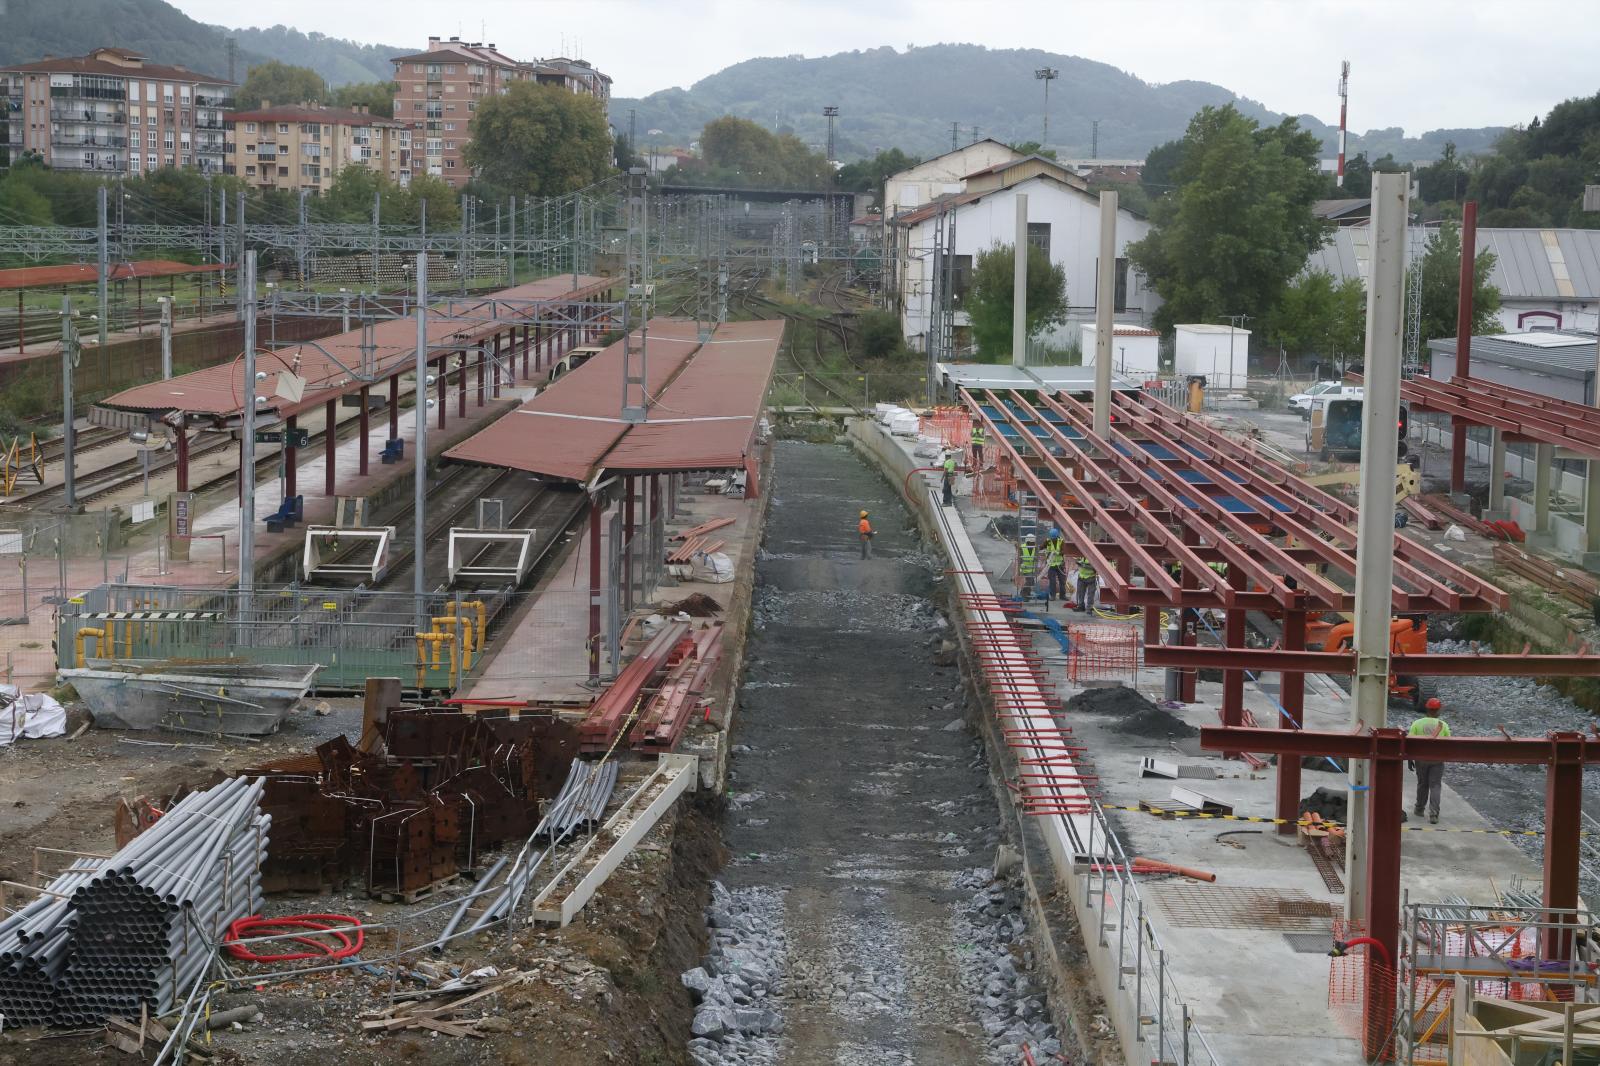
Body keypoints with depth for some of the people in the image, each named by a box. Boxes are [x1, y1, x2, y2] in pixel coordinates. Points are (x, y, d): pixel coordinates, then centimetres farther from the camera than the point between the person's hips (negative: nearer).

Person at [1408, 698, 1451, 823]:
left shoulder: (1417, 724, -3)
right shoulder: (1443, 725, -2)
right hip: (1437, 760, -1)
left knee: (1422, 784, 18)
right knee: (1435, 786, 2)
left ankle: (1419, 809, 30)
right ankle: (1433, 814, -7)